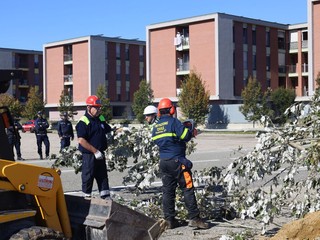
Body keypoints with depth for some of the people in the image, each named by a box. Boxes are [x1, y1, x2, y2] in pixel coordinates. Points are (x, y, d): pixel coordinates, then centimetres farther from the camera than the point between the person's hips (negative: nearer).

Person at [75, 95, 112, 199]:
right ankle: (87, 196, 15)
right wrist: (95, 151, -21)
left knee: (103, 176, 11)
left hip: (100, 154, 7)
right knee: (88, 177, 2)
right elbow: (81, 140, -19)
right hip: (89, 155, -7)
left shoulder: (101, 119, 11)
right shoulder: (83, 122, -13)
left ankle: (106, 197, 17)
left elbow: (109, 131, 27)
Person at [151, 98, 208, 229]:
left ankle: (169, 220, 11)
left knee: (167, 191, 10)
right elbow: (185, 135, -18)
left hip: (163, 162, 7)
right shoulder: (173, 122, -11)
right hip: (177, 161, -7)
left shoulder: (156, 126, 10)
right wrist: (191, 132, 2)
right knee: (188, 189, -2)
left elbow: (156, 141, 14)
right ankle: (194, 218, -4)